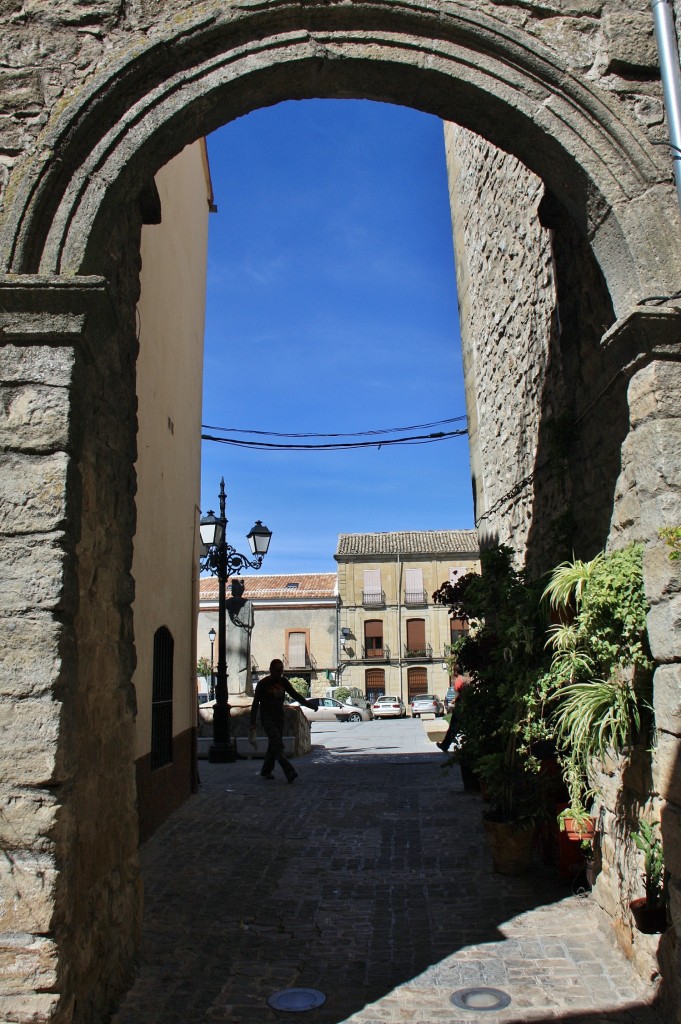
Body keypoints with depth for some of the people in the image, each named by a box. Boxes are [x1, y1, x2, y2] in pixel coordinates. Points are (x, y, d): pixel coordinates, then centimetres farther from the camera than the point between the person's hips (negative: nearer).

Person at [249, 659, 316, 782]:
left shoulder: (283, 682, 8)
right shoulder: (263, 684, -8)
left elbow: (295, 695, 14)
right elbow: (255, 704, -7)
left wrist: (310, 705, 2)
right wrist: (252, 724, -12)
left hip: (279, 719, 6)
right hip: (267, 719, -6)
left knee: (273, 746, 7)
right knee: (277, 745, -17)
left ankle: (266, 771, 22)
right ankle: (289, 772, -27)